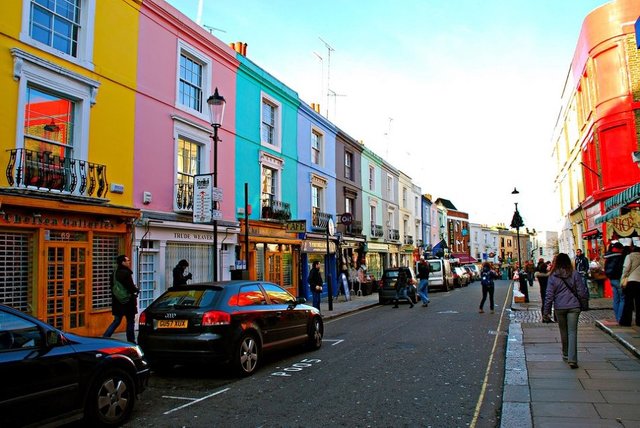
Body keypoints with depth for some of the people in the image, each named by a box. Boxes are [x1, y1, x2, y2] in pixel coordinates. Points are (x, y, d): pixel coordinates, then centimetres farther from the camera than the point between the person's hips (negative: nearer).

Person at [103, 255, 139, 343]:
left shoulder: (114, 273, 9)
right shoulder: (126, 273, -18)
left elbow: (113, 287, 13)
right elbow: (131, 288, -21)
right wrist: (136, 290, 1)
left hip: (117, 302, 7)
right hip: (127, 302, -7)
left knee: (116, 321, 15)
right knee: (130, 322, 6)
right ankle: (131, 342, 12)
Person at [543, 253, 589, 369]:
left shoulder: (553, 276, -3)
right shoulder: (575, 274, -4)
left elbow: (549, 295, -2)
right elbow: (582, 292, 0)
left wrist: (546, 312, 3)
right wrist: (586, 299, 22)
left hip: (559, 308, 1)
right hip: (573, 307, 0)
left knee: (563, 331, 16)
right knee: (572, 332, -1)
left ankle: (566, 355, 29)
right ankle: (572, 359, -10)